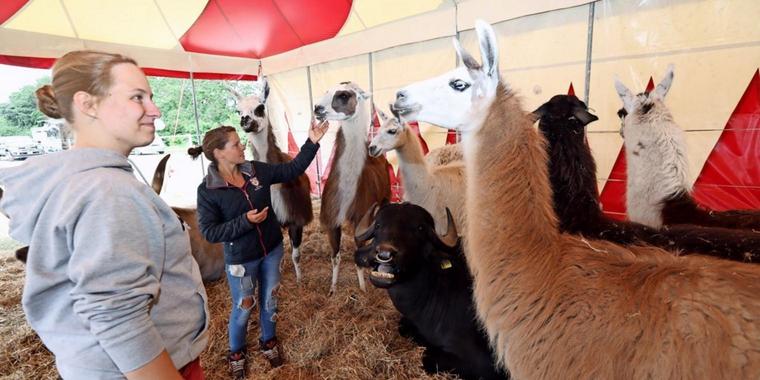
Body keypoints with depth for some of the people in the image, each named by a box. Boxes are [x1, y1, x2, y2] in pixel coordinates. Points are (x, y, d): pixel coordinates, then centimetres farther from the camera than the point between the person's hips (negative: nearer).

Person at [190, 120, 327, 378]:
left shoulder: (257, 170, -7)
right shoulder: (207, 190, -16)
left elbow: (292, 170, -1)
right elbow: (209, 232, -17)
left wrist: (312, 142, -9)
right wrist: (245, 221, -27)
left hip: (272, 250, 4)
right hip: (241, 259, -4)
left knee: (269, 301, 20)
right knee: (243, 308, 15)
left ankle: (268, 341, 47)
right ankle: (236, 352, 43)